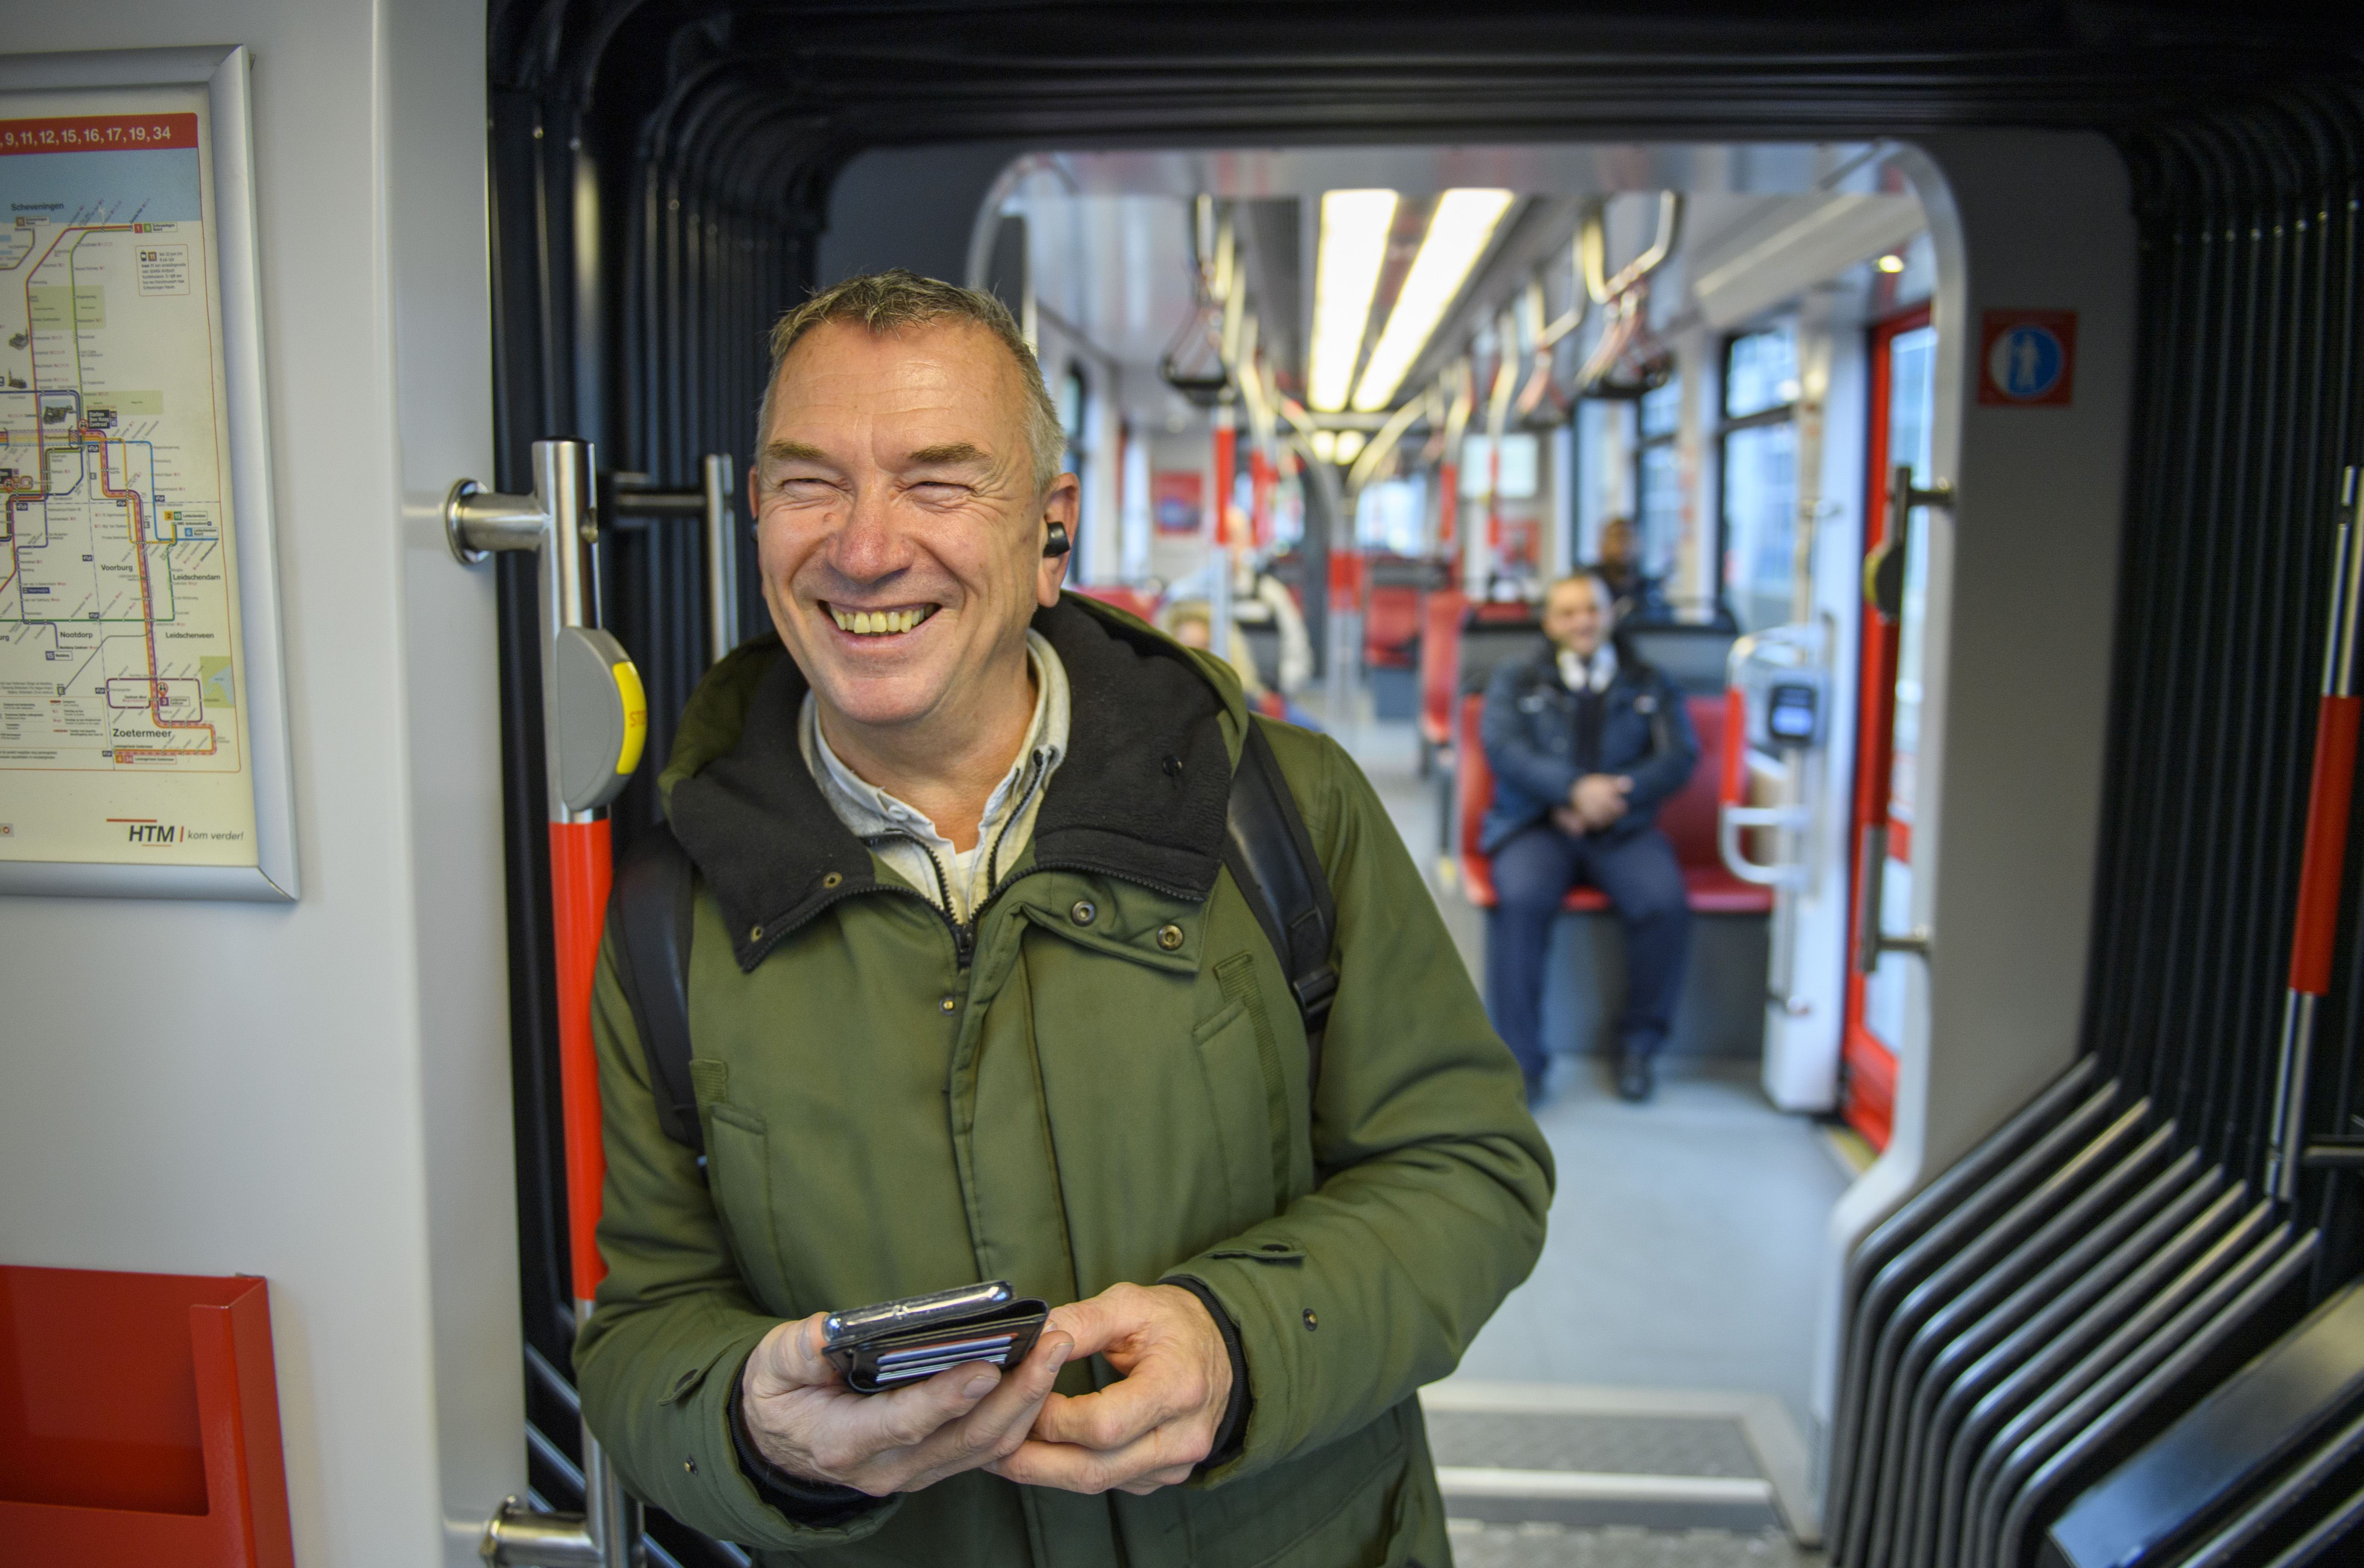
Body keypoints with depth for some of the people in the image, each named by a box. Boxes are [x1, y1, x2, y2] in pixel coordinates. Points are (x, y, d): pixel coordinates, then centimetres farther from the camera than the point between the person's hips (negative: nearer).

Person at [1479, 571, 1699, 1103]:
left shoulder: (1650, 686, 20)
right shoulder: (1516, 680, 17)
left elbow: (1680, 756, 5)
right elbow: (1503, 748, -1)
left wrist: (1616, 792, -14)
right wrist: (1576, 788, -18)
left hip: (1623, 829, 1)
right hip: (1537, 824, -1)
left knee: (1665, 904, -29)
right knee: (1521, 899, -33)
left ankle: (1639, 1043, -8)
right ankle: (1521, 1059, -23)